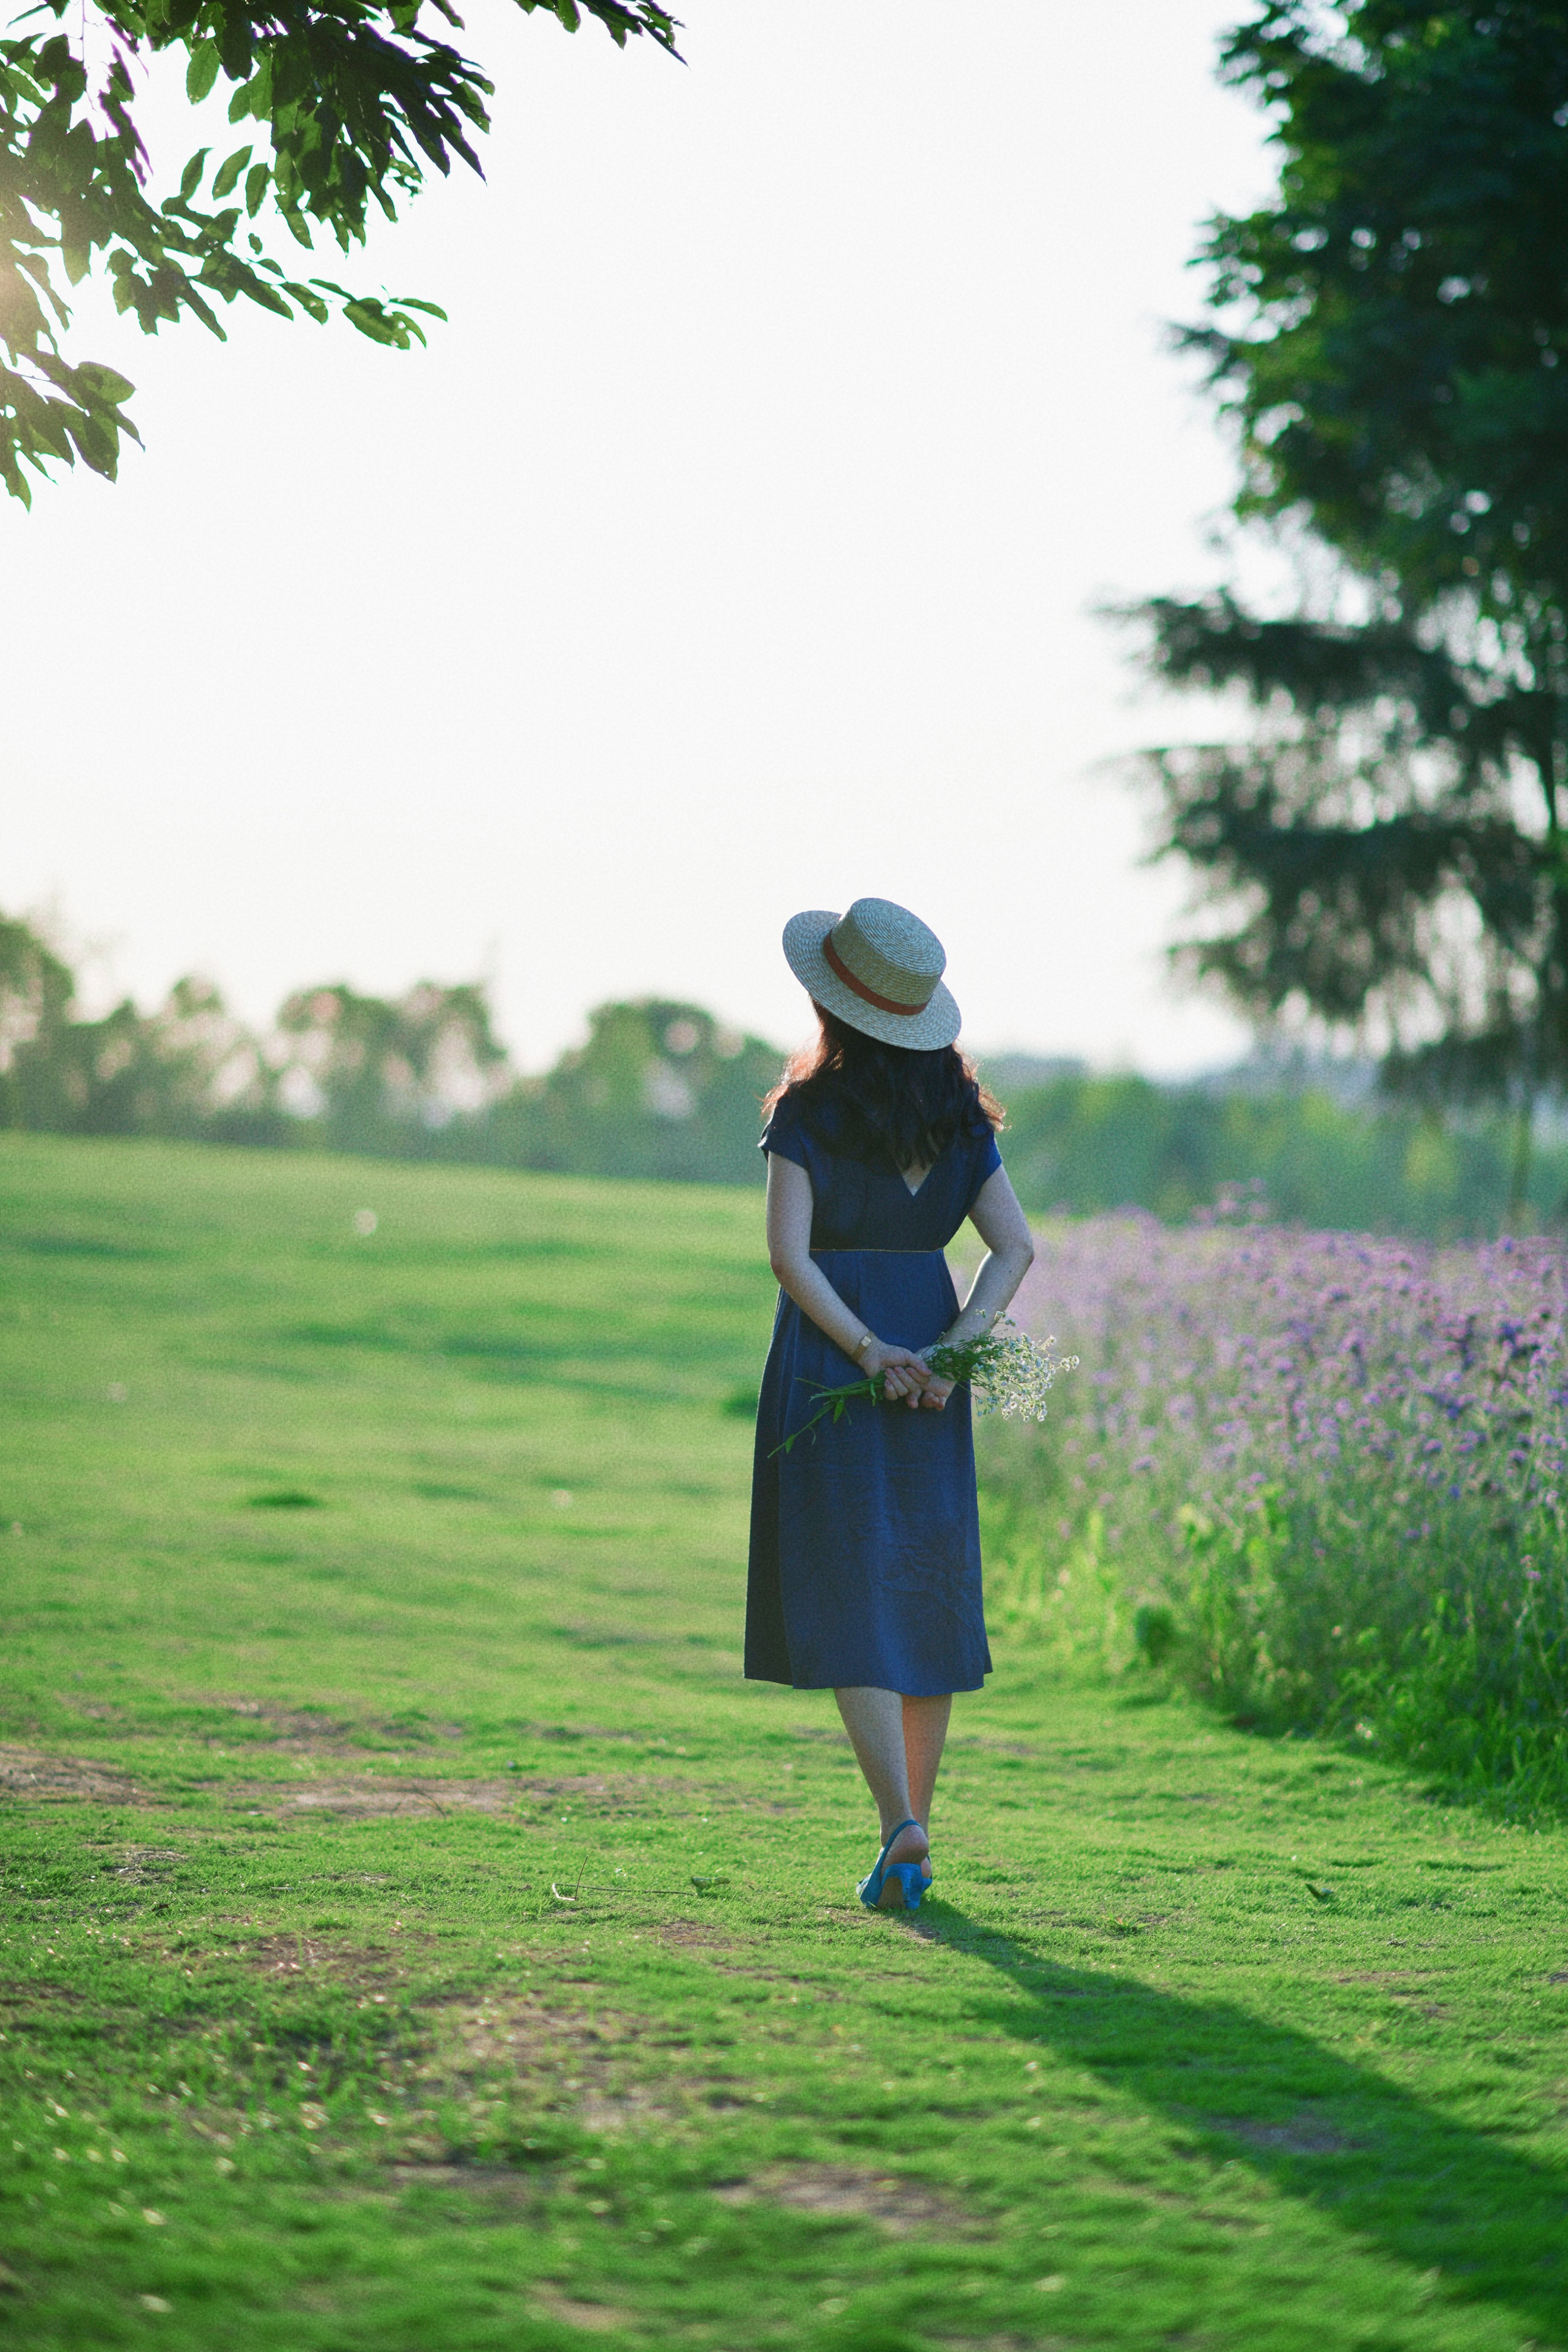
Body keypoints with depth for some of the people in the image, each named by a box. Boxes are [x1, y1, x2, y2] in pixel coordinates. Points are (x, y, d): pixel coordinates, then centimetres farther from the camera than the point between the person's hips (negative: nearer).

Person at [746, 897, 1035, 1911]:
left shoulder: (810, 1109, -8)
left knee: (845, 1602, -2)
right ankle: (913, 1840, 16)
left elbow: (790, 1253, -17)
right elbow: (1016, 1246, -1)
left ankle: (902, 1826, -16)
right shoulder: (959, 1113, 6)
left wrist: (867, 1351, -15)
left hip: (831, 1358, -4)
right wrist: (949, 1351, -9)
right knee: (926, 1597, 11)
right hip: (931, 1345, 5)